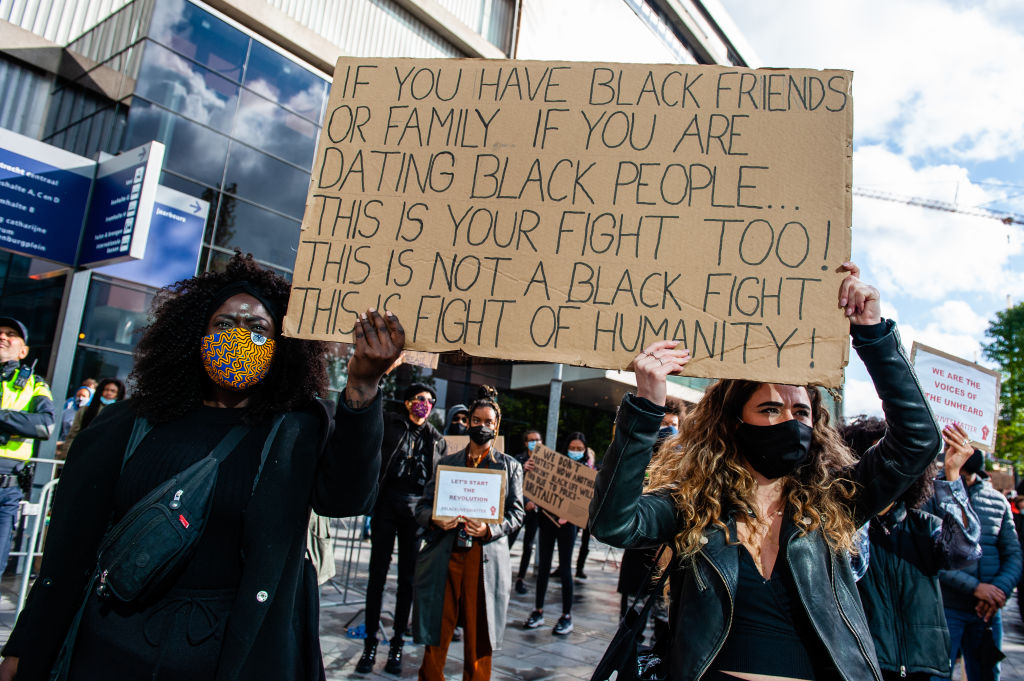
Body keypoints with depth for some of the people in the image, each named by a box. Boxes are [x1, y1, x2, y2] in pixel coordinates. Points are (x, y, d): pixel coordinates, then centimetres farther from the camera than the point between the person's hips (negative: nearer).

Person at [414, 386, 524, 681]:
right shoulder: (446, 463, 14)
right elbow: (423, 505, 11)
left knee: (478, 639, 5)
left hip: (485, 559, -1)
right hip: (444, 556, 1)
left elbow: (516, 512, 4)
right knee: (436, 633, 5)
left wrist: (489, 529, -15)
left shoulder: (510, 466, 11)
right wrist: (435, 520, -11)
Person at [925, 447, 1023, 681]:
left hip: (989, 610, 5)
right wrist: (975, 587, -17)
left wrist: (1001, 589, -8)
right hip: (945, 608, -5)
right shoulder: (932, 493, -7)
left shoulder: (999, 501, 9)